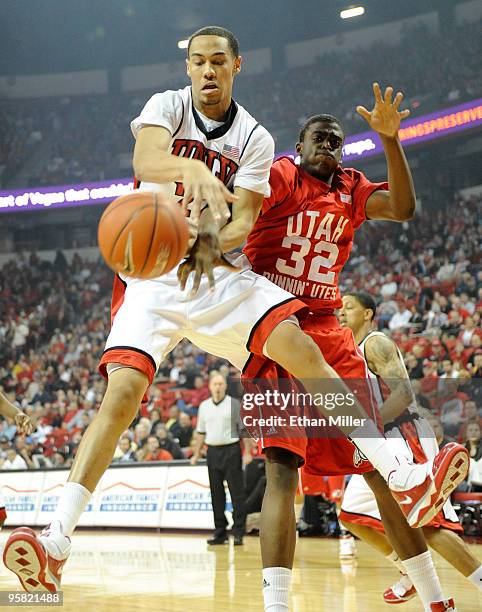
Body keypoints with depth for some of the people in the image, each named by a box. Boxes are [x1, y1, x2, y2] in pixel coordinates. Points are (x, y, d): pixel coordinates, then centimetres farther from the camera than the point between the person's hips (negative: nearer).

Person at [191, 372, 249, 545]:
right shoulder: (204, 406, 12)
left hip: (231, 450, -4)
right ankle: (220, 532, 11)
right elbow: (201, 432, 17)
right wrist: (196, 454, 13)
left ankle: (238, 532, -5)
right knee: (216, 494, 6)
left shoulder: (234, 404, 0)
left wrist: (247, 452, -10)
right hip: (212, 451, 4)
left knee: (237, 492, -6)